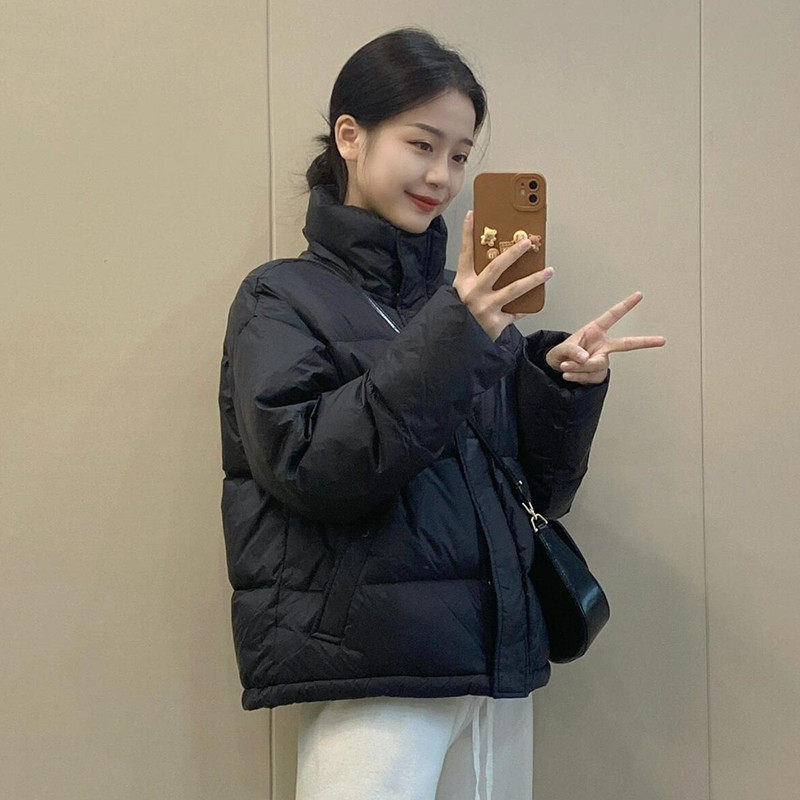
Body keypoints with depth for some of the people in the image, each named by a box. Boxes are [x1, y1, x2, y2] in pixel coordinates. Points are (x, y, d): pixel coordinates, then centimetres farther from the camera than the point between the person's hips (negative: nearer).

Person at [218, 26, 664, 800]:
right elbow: (311, 469, -17)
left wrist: (566, 385, -7)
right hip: (372, 677, -5)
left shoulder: (464, 304, 11)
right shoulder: (282, 299, -2)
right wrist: (447, 341, -22)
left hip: (497, 663, 5)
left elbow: (540, 490, 11)